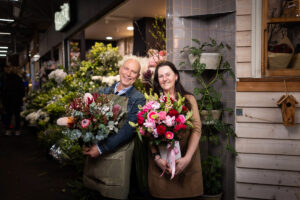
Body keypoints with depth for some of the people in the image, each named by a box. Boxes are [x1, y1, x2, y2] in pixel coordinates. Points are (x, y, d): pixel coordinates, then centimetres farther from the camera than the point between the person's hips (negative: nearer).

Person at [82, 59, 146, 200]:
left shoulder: (138, 99, -6)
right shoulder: (103, 92, 6)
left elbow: (129, 130, -15)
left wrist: (101, 148, -21)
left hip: (118, 155, -3)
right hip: (95, 151, 4)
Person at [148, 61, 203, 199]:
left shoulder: (189, 99, 5)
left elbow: (197, 129, -4)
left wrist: (187, 158, -16)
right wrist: (156, 157, -17)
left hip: (186, 162, 1)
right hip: (160, 163, 0)